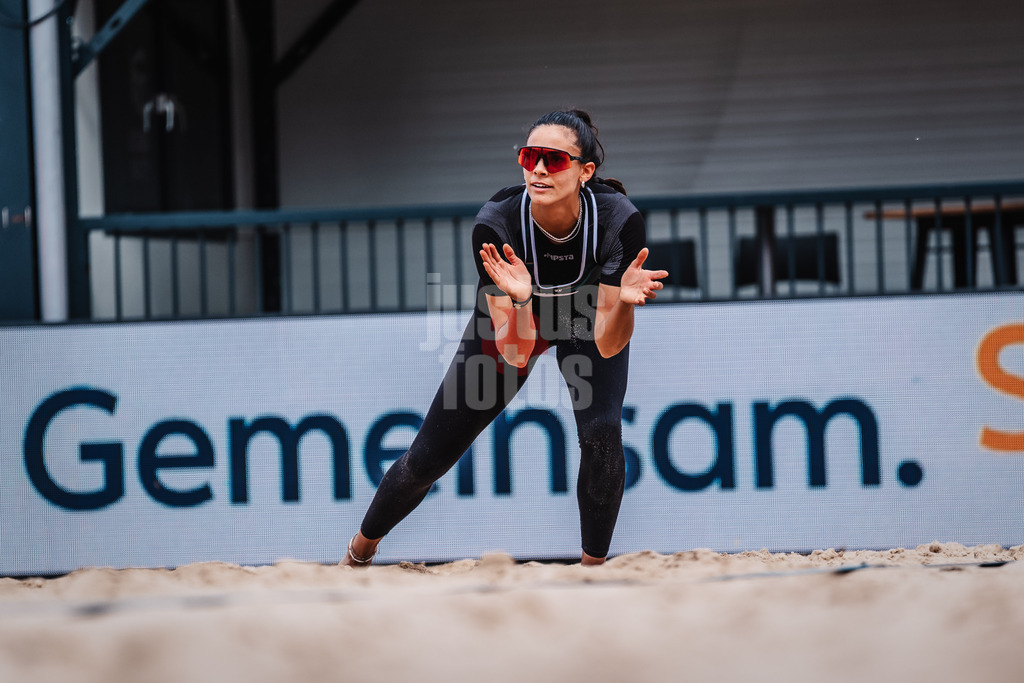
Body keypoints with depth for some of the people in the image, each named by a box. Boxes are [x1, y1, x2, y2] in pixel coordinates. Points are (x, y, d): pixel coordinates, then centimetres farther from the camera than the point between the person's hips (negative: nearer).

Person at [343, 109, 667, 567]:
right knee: (426, 460, 4)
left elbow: (607, 344, -32)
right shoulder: (495, 225, -37)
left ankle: (593, 568, -7)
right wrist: (521, 299, -55)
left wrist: (625, 300, -53)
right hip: (512, 323, 0)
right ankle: (358, 555, 32)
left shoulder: (618, 219, -36)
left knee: (602, 433, -28)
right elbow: (515, 353, -36)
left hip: (587, 320, 0)